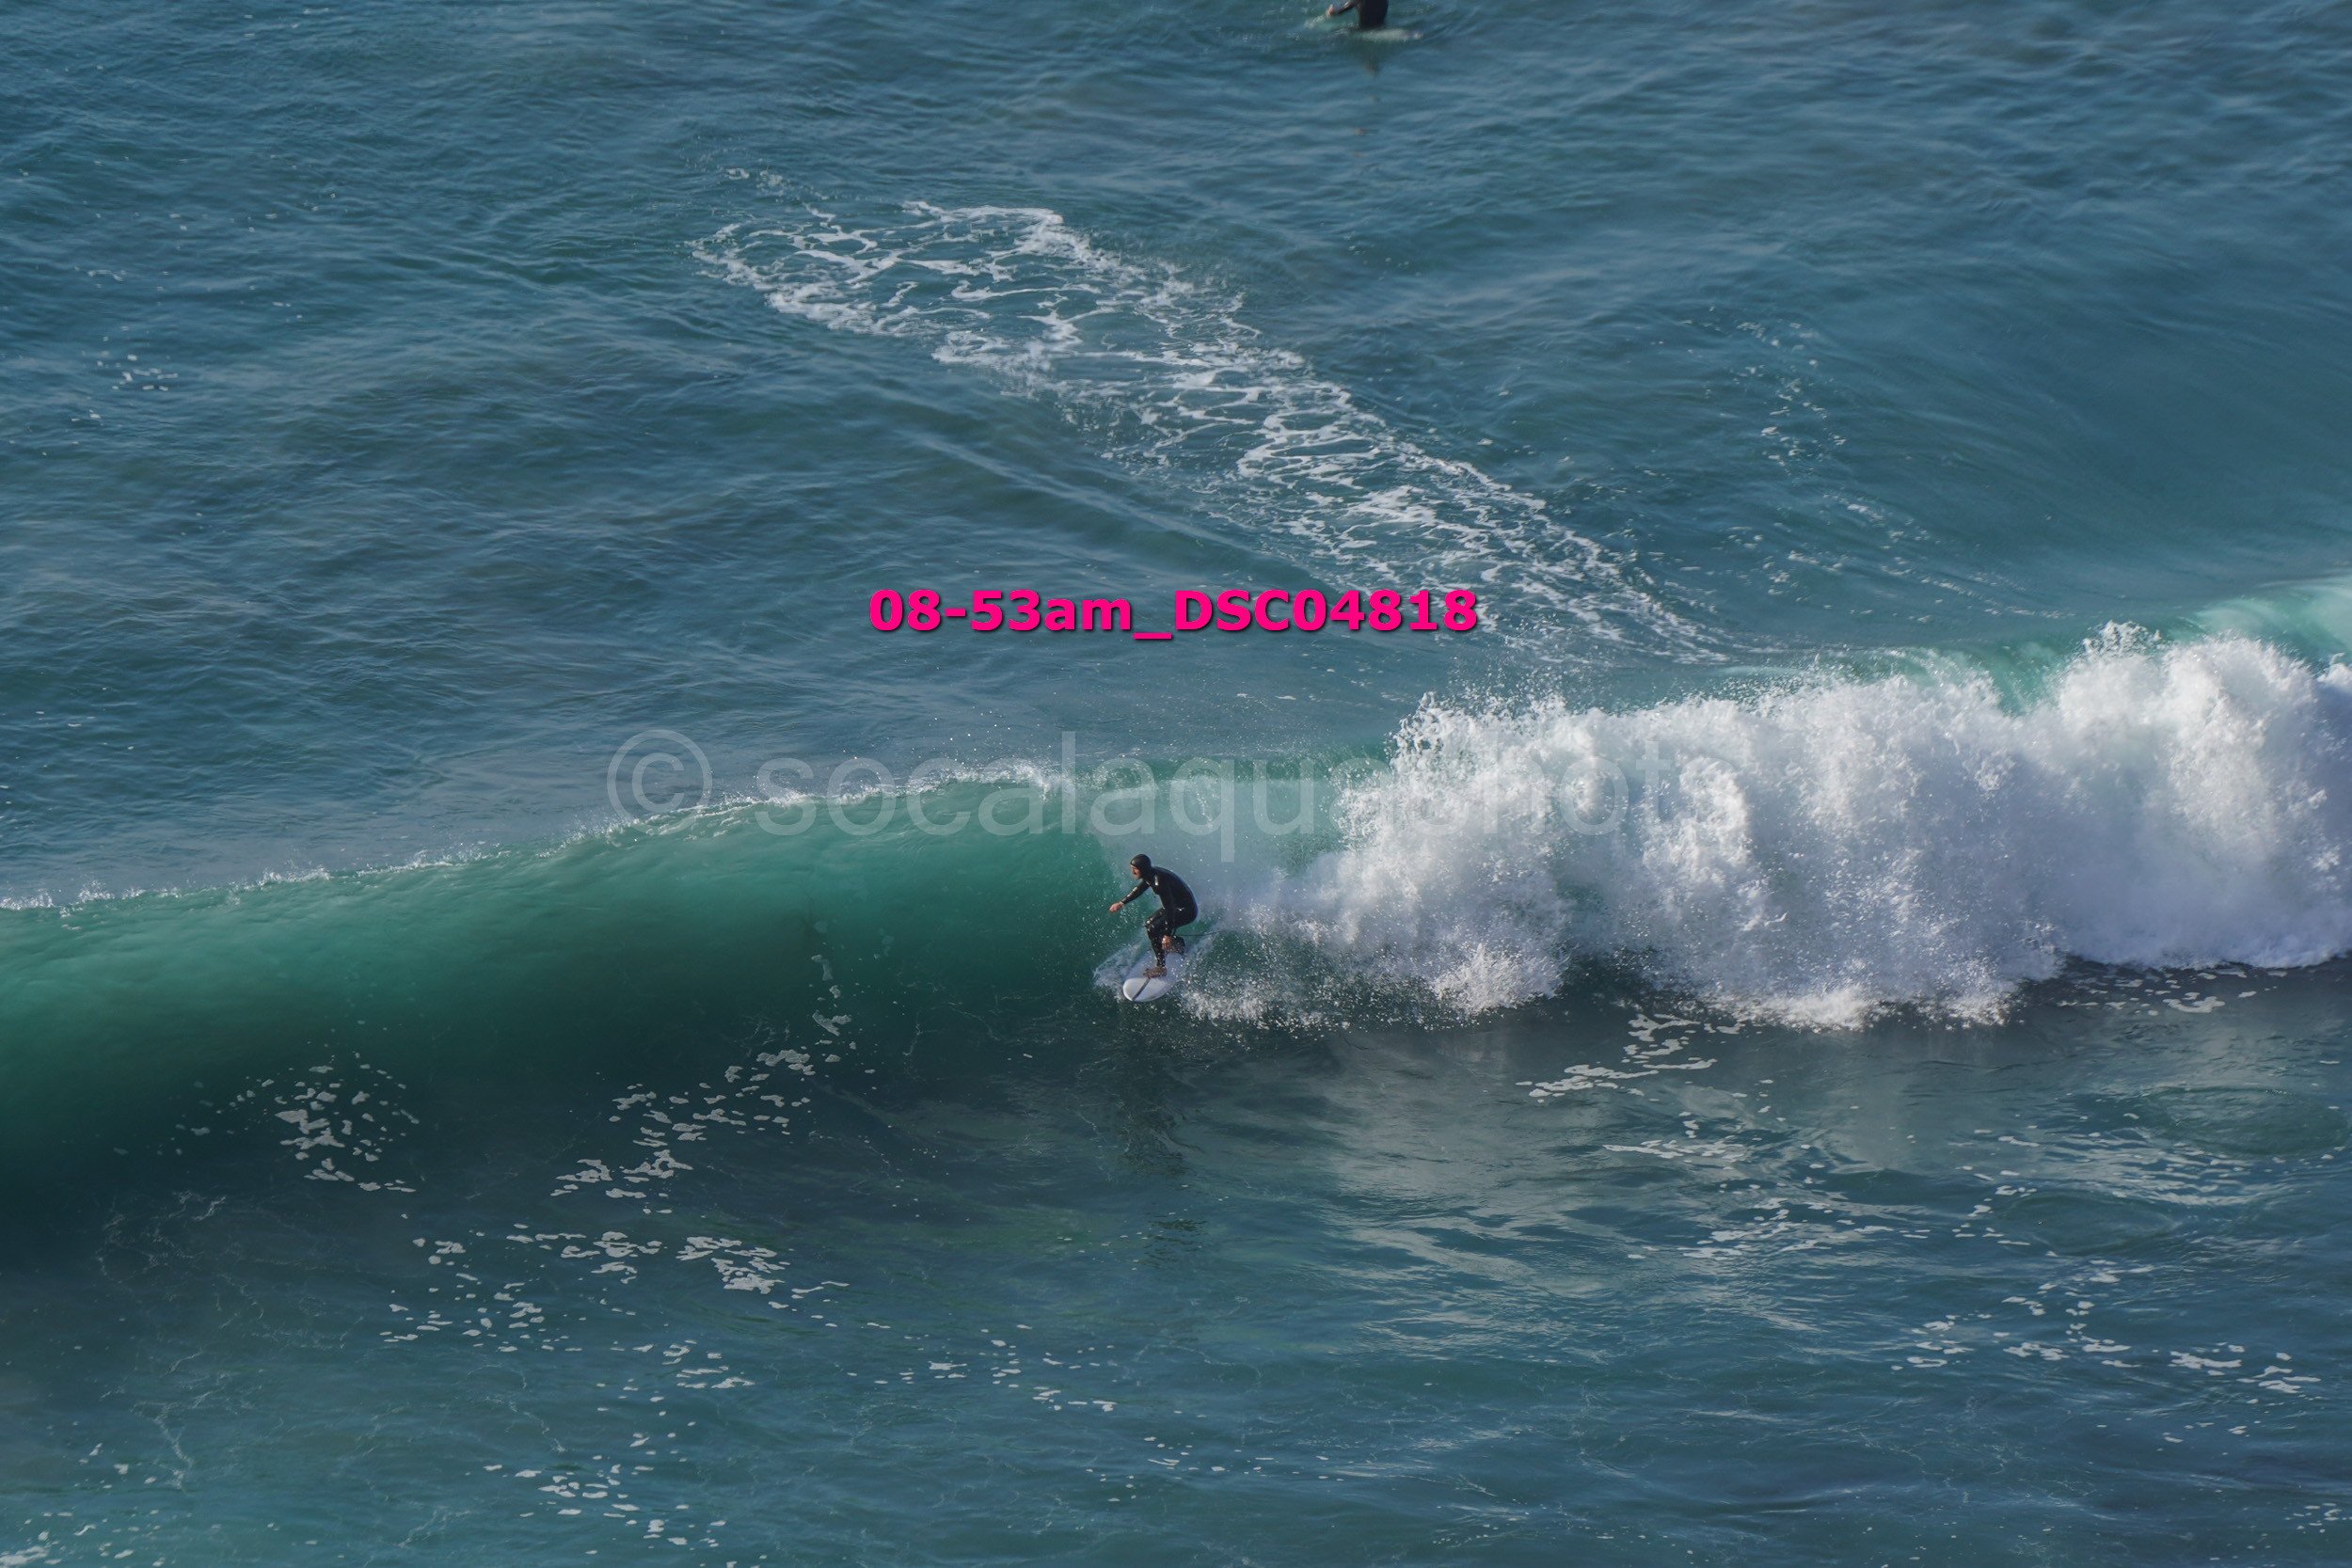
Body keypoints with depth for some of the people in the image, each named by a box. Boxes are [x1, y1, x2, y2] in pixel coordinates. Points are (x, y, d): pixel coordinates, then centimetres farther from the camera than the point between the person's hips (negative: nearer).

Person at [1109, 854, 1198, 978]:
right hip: (1175, 905, 10)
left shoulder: (1159, 882, -30)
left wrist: (1168, 934, -30)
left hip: (1186, 911, -10)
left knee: (1152, 930, -17)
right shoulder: (1150, 874, -2)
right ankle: (1177, 943, 26)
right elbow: (1139, 890, 19)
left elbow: (1169, 909, -31)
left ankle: (1161, 967, -10)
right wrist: (1122, 903, 25)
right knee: (1148, 924, 15)